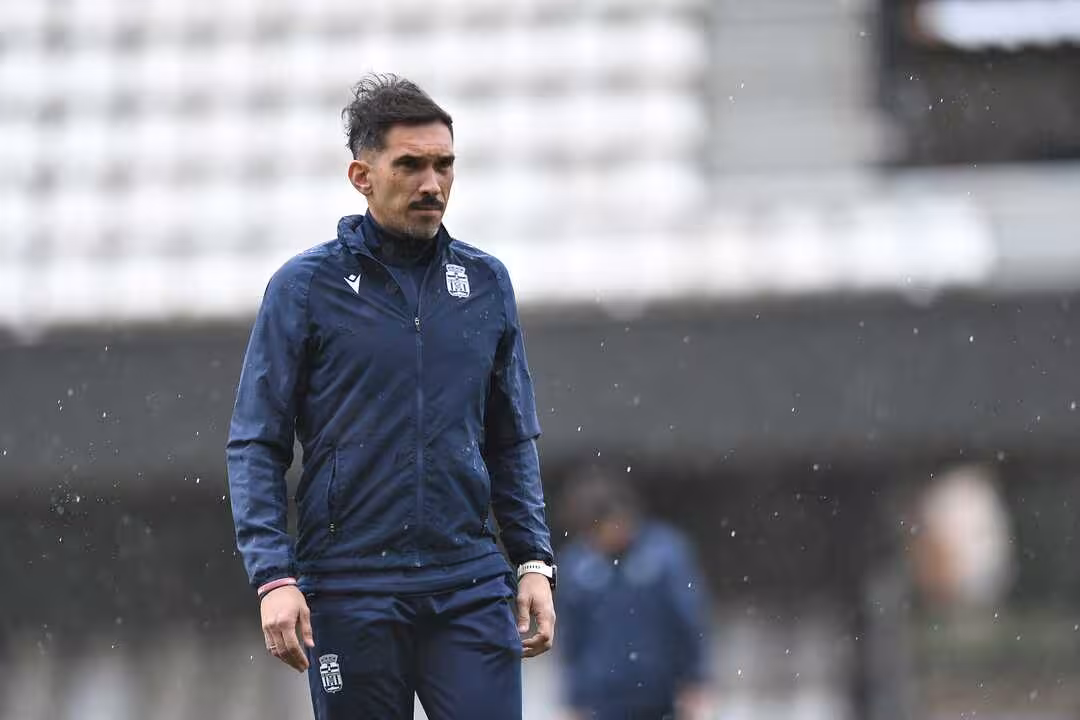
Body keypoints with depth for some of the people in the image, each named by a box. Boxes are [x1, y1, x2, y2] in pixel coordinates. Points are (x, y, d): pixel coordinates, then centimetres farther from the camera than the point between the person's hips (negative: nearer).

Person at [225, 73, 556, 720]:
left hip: (471, 586, 2)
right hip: (349, 589, -2)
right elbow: (255, 444, -1)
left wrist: (535, 562, 6)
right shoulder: (306, 285, 1)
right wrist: (274, 576, -12)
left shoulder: (486, 283, 11)